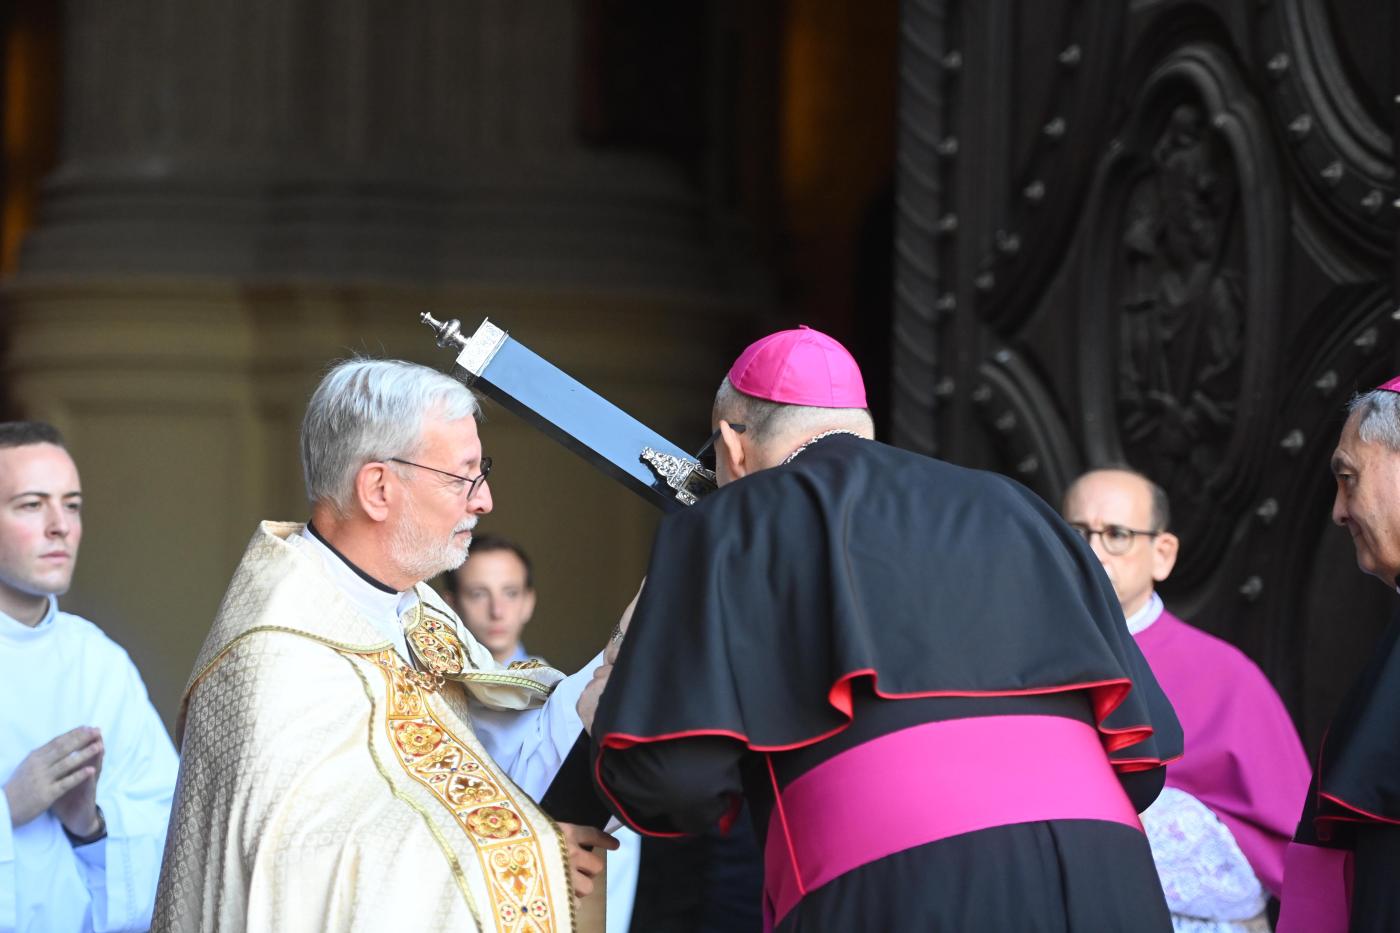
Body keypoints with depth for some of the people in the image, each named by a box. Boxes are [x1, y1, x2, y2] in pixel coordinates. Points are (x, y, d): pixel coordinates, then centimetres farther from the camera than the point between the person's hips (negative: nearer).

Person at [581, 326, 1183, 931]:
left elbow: (671, 769, 2)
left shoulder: (734, 524, 15)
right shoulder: (1007, 512, 28)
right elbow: (1137, 752, 21)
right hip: (1101, 881, 4)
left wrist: (612, 719, 25)